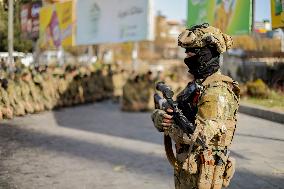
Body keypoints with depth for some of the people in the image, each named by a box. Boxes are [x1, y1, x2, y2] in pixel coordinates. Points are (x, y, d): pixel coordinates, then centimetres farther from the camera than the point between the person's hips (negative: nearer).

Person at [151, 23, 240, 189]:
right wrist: (160, 117, -14)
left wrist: (169, 126, -11)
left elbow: (198, 135, -28)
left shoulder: (218, 90, -19)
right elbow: (159, 113, 10)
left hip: (202, 175, -9)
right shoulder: (195, 85, 11)